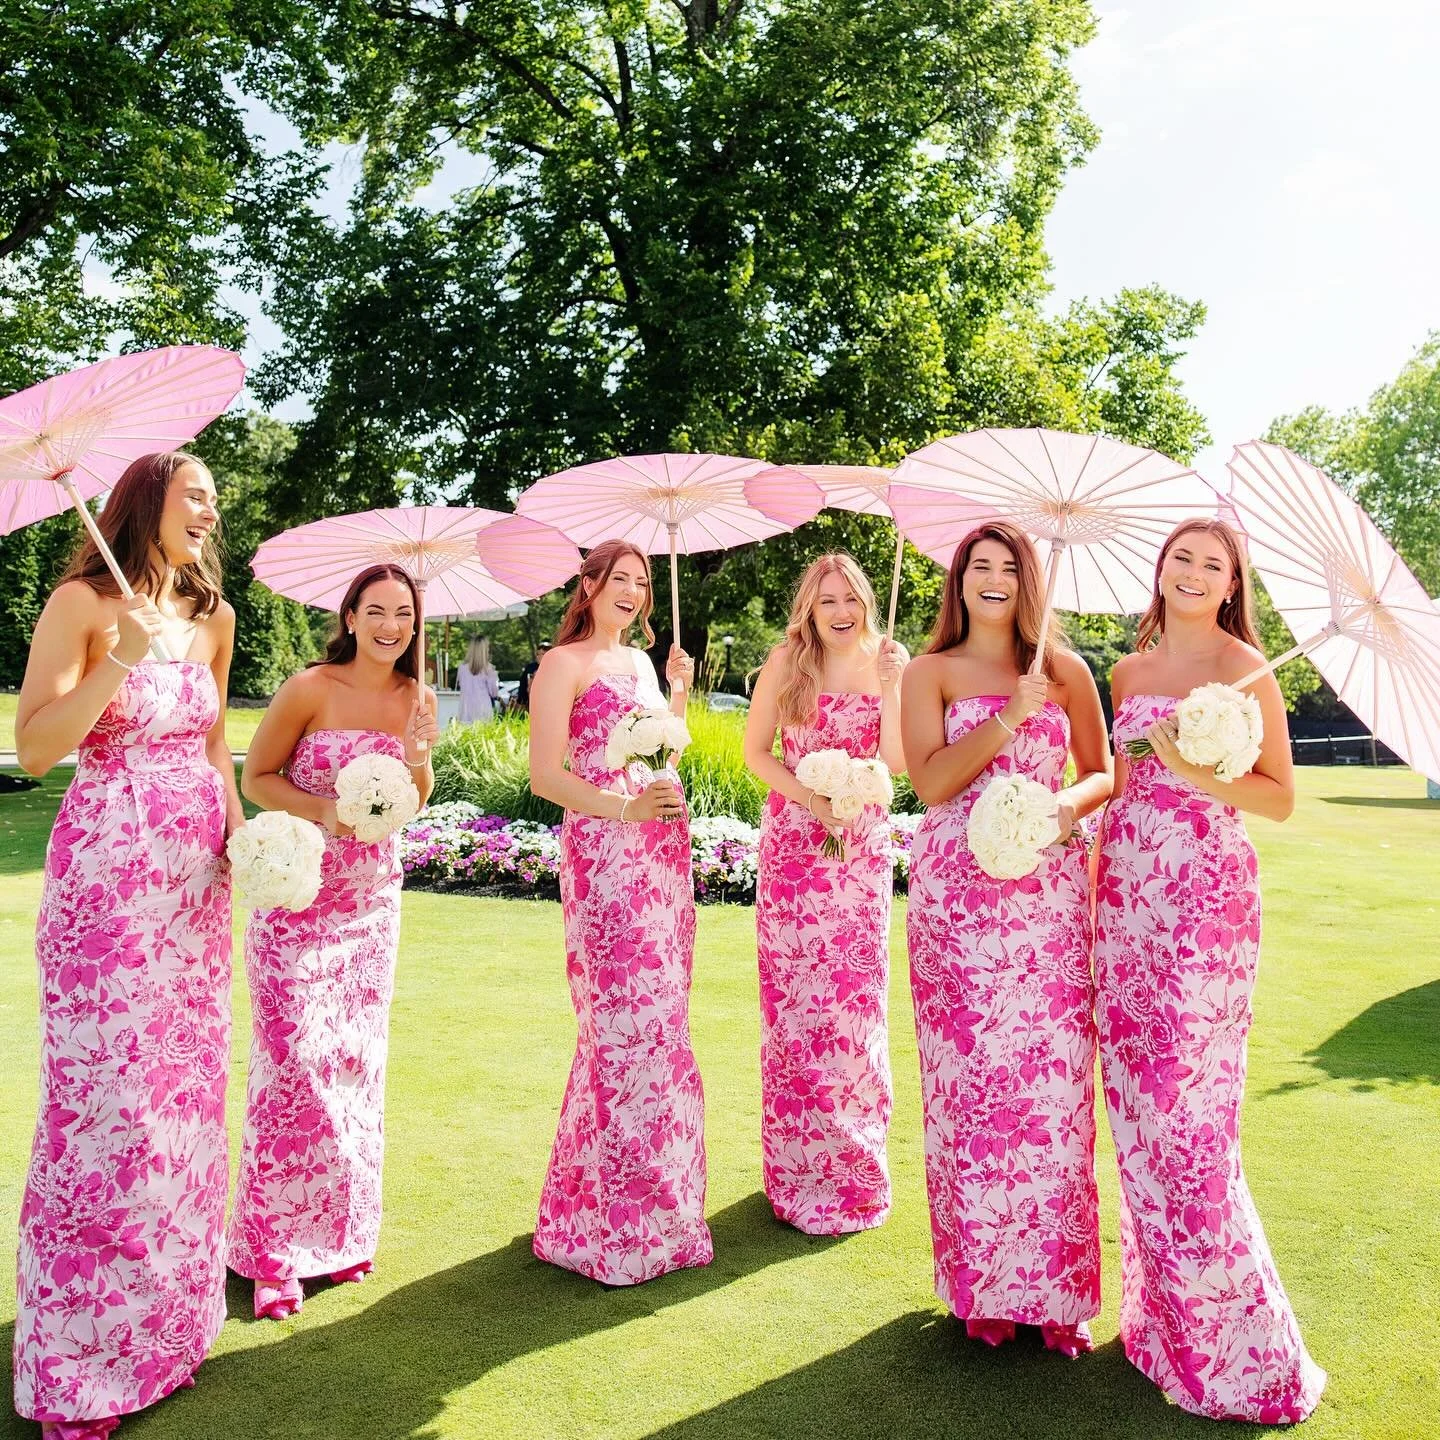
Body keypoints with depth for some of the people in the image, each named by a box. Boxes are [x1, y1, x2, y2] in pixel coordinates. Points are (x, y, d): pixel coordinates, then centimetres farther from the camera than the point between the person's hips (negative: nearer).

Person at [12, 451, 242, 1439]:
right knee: (104, 1095, -2)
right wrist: (121, 658, -22)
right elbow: (35, 749, -14)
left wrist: (242, 833, 7)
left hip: (196, 877, 6)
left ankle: (168, 1320, 27)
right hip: (106, 876, -6)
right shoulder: (83, 603, -7)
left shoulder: (212, 616, 11)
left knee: (186, 1084, 10)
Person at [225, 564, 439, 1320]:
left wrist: (419, 755, -9)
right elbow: (256, 777, -5)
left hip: (373, 898, 5)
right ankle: (275, 1249, 10)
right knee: (295, 1058, -4)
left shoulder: (416, 699, 1)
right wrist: (324, 812, -20)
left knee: (357, 1055, 10)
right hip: (299, 894, -4)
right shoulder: (311, 688, -13)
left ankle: (343, 1227, 26)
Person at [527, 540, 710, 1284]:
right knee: (626, 1021, -6)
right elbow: (544, 775, -11)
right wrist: (624, 808, -22)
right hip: (603, 853, -8)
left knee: (659, 1018, 11)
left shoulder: (641, 661, 19)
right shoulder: (564, 664, -4)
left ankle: (652, 1203, 24)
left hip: (663, 852, 8)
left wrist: (680, 691, 13)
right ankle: (612, 1222, 7)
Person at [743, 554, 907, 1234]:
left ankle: (854, 1162, 21)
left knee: (858, 991, 4)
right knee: (796, 992, 2)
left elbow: (899, 760, -7)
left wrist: (891, 687, -17)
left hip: (863, 844, 1)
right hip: (794, 841, -1)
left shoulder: (888, 661, 1)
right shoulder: (786, 662, -2)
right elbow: (755, 752, 1)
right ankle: (802, 1170, 16)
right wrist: (809, 798, -11)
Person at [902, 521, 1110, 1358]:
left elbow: (1104, 772, 14)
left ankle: (1057, 1286, 16)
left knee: (1055, 1077, 0)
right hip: (958, 895, -1)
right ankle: (985, 1284, 18)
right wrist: (1013, 712, -11)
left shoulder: (1066, 670, 11)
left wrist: (1072, 803, -7)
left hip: (1050, 896, 1)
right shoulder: (932, 672, 6)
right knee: (970, 1078, 2)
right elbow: (931, 782, -7)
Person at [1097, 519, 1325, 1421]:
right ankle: (1163, 1315, 26)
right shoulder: (1129, 672, 13)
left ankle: (1235, 1346, 10)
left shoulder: (1244, 666, -2)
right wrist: (1096, 860, 12)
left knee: (1188, 1107, -5)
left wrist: (1198, 774, -18)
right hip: (1127, 896, 6)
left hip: (1206, 898, -5)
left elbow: (1281, 798, -4)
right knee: (1137, 1100, 9)